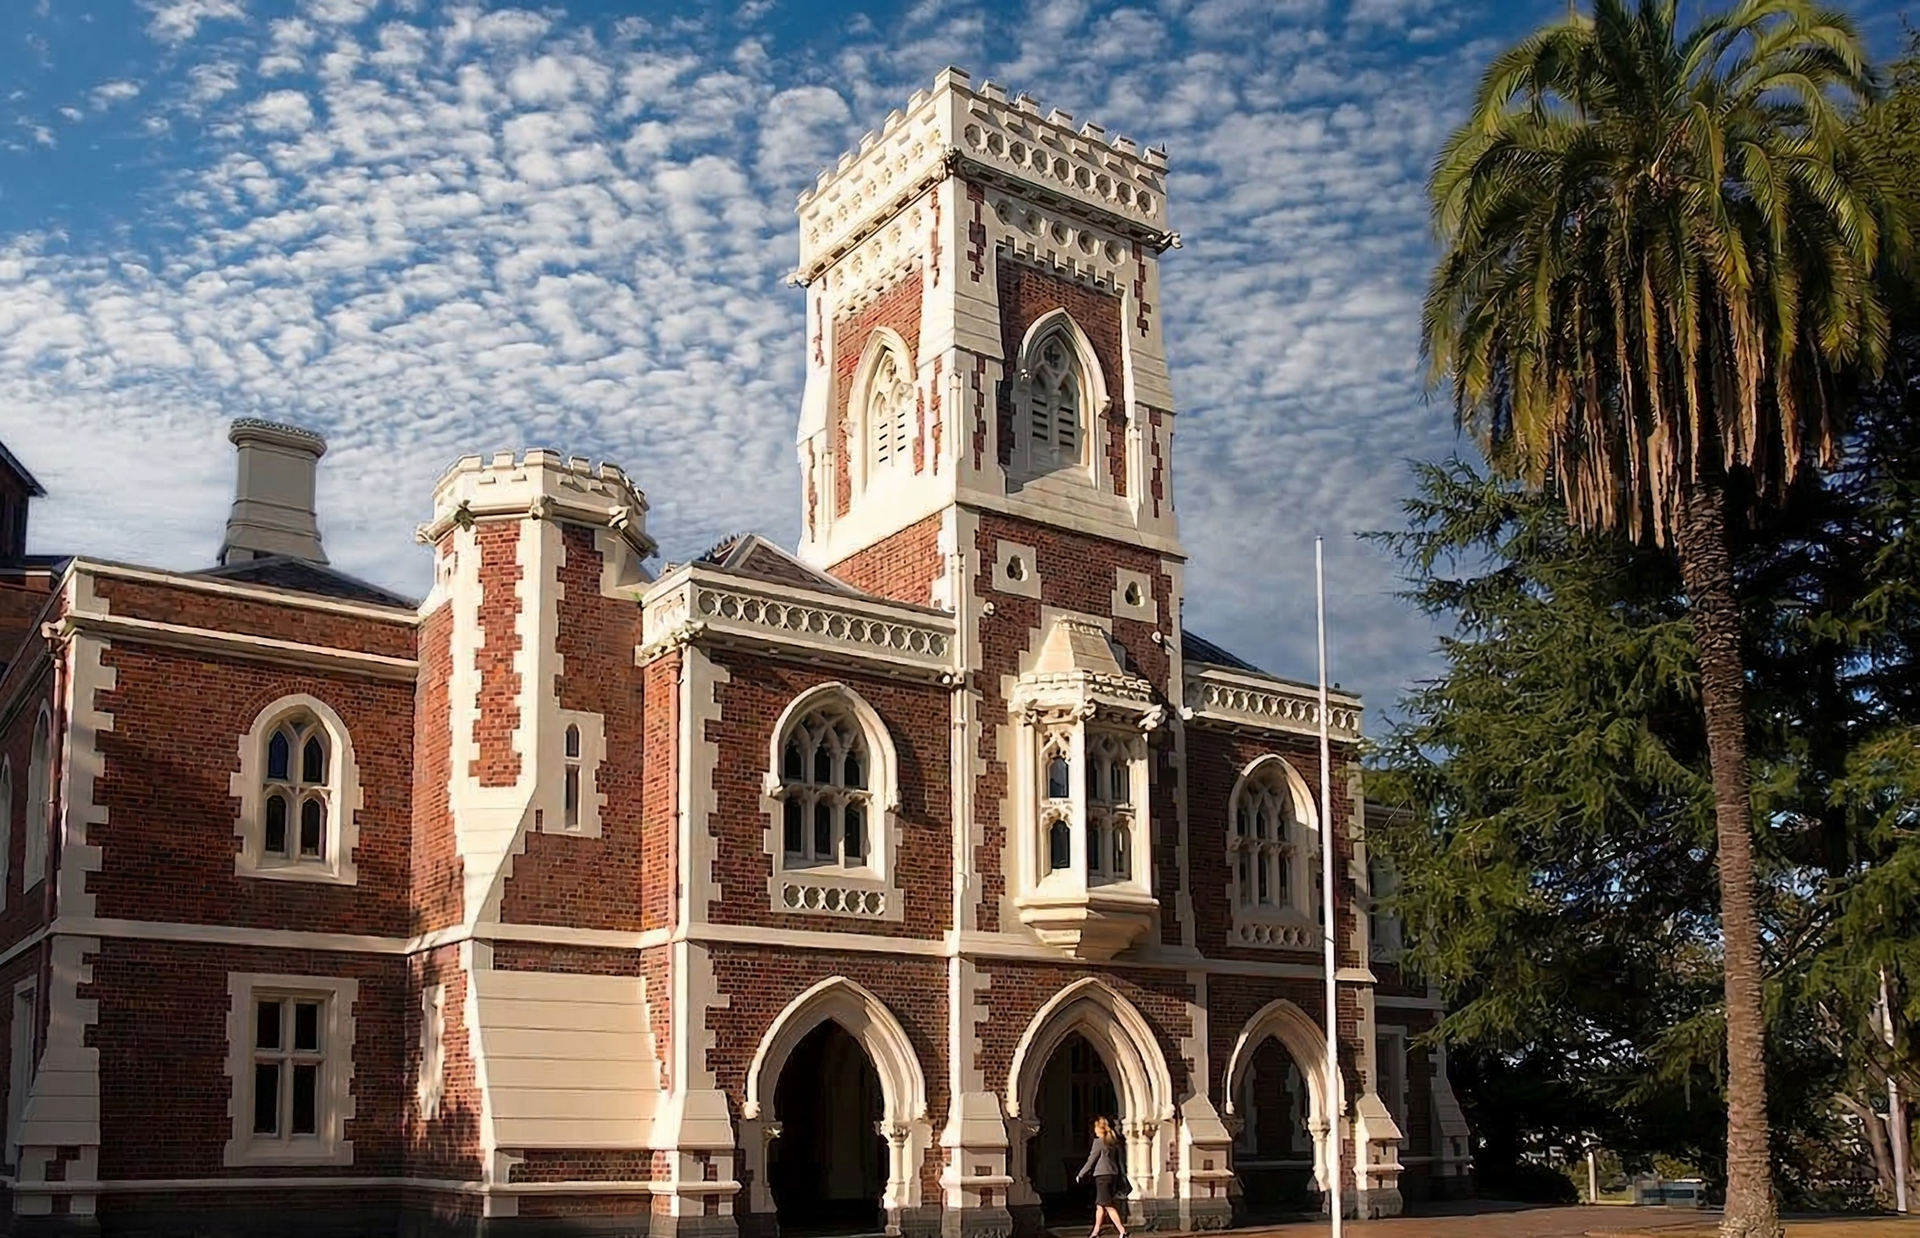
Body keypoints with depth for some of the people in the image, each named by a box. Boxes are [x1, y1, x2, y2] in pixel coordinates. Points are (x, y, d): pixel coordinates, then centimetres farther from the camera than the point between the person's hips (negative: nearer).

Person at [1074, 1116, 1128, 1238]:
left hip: (1102, 1175, -8)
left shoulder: (1098, 1141, -8)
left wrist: (1080, 1175, 0)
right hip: (1113, 1174, 8)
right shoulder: (1113, 1142, 12)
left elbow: (1091, 1160, -8)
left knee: (1108, 1205, -8)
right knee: (1100, 1204, 14)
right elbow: (1119, 1160, 13)